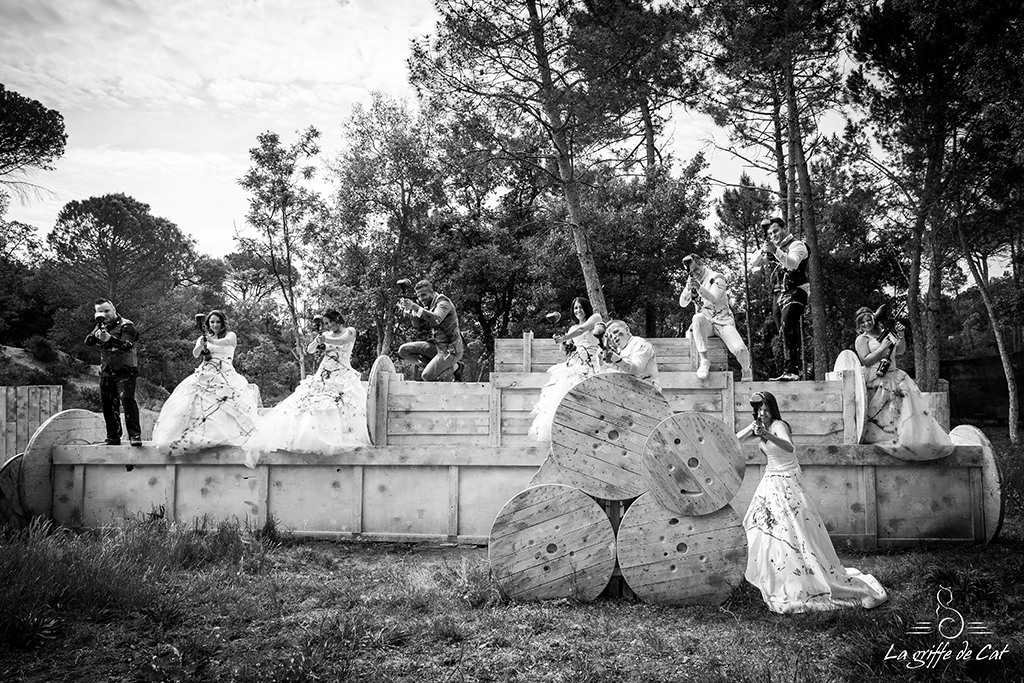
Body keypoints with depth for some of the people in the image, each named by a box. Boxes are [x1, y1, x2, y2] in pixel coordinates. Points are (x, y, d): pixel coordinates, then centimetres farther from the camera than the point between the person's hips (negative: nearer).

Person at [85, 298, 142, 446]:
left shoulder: (126, 325, -7)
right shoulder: (101, 327, 14)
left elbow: (126, 346, -23)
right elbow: (88, 342, 3)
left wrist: (109, 339, -38)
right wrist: (97, 333, -16)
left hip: (124, 370, -7)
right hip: (106, 372, 7)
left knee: (127, 399, -22)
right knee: (108, 405, 9)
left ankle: (135, 435, -22)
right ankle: (113, 438, 21)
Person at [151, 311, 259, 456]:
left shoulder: (230, 335, 11)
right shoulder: (203, 338, 19)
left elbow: (226, 341, -14)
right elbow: (195, 354, 1)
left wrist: (214, 342, -35)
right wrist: (201, 346, -22)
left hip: (225, 377, -3)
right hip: (204, 376, 3)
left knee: (227, 406, -25)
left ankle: (226, 437, -27)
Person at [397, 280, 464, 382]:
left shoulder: (443, 302, -14)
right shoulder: (429, 306, 12)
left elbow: (436, 320, -34)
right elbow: (419, 325, 8)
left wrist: (415, 307, -35)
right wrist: (409, 311, -7)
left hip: (451, 349, -9)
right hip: (438, 346, 9)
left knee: (427, 376, -20)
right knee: (404, 350, 3)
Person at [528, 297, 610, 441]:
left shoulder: (595, 318, 10)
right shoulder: (573, 328, 26)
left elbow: (582, 329, -7)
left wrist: (563, 338, -12)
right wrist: (564, 344, 6)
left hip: (590, 362, -5)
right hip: (573, 363, 5)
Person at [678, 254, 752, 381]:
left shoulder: (717, 278, -7)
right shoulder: (692, 280, 9)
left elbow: (713, 299, -25)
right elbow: (682, 303, 1)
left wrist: (699, 287, -42)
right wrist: (690, 289, -19)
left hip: (723, 322, -2)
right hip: (705, 323, 3)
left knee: (739, 349, -25)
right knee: (697, 318, -36)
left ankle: (746, 371, 12)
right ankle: (704, 360, -30)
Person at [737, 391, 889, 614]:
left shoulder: (779, 425, -16)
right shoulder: (760, 427, 7)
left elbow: (789, 447, -36)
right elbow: (736, 439, 3)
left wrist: (767, 435, -51)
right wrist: (752, 427, -10)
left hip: (787, 483, -8)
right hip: (770, 482, 8)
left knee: (795, 531, -9)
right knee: (765, 532, 12)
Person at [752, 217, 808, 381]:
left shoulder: (797, 245, -2)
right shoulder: (774, 248, 21)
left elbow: (793, 264, -21)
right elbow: (754, 263, 15)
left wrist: (775, 251, -32)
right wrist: (763, 251, -2)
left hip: (795, 292, -8)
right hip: (778, 294, 8)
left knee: (787, 327, -23)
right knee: (785, 331, 8)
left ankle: (791, 369, -28)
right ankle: (796, 368, 16)